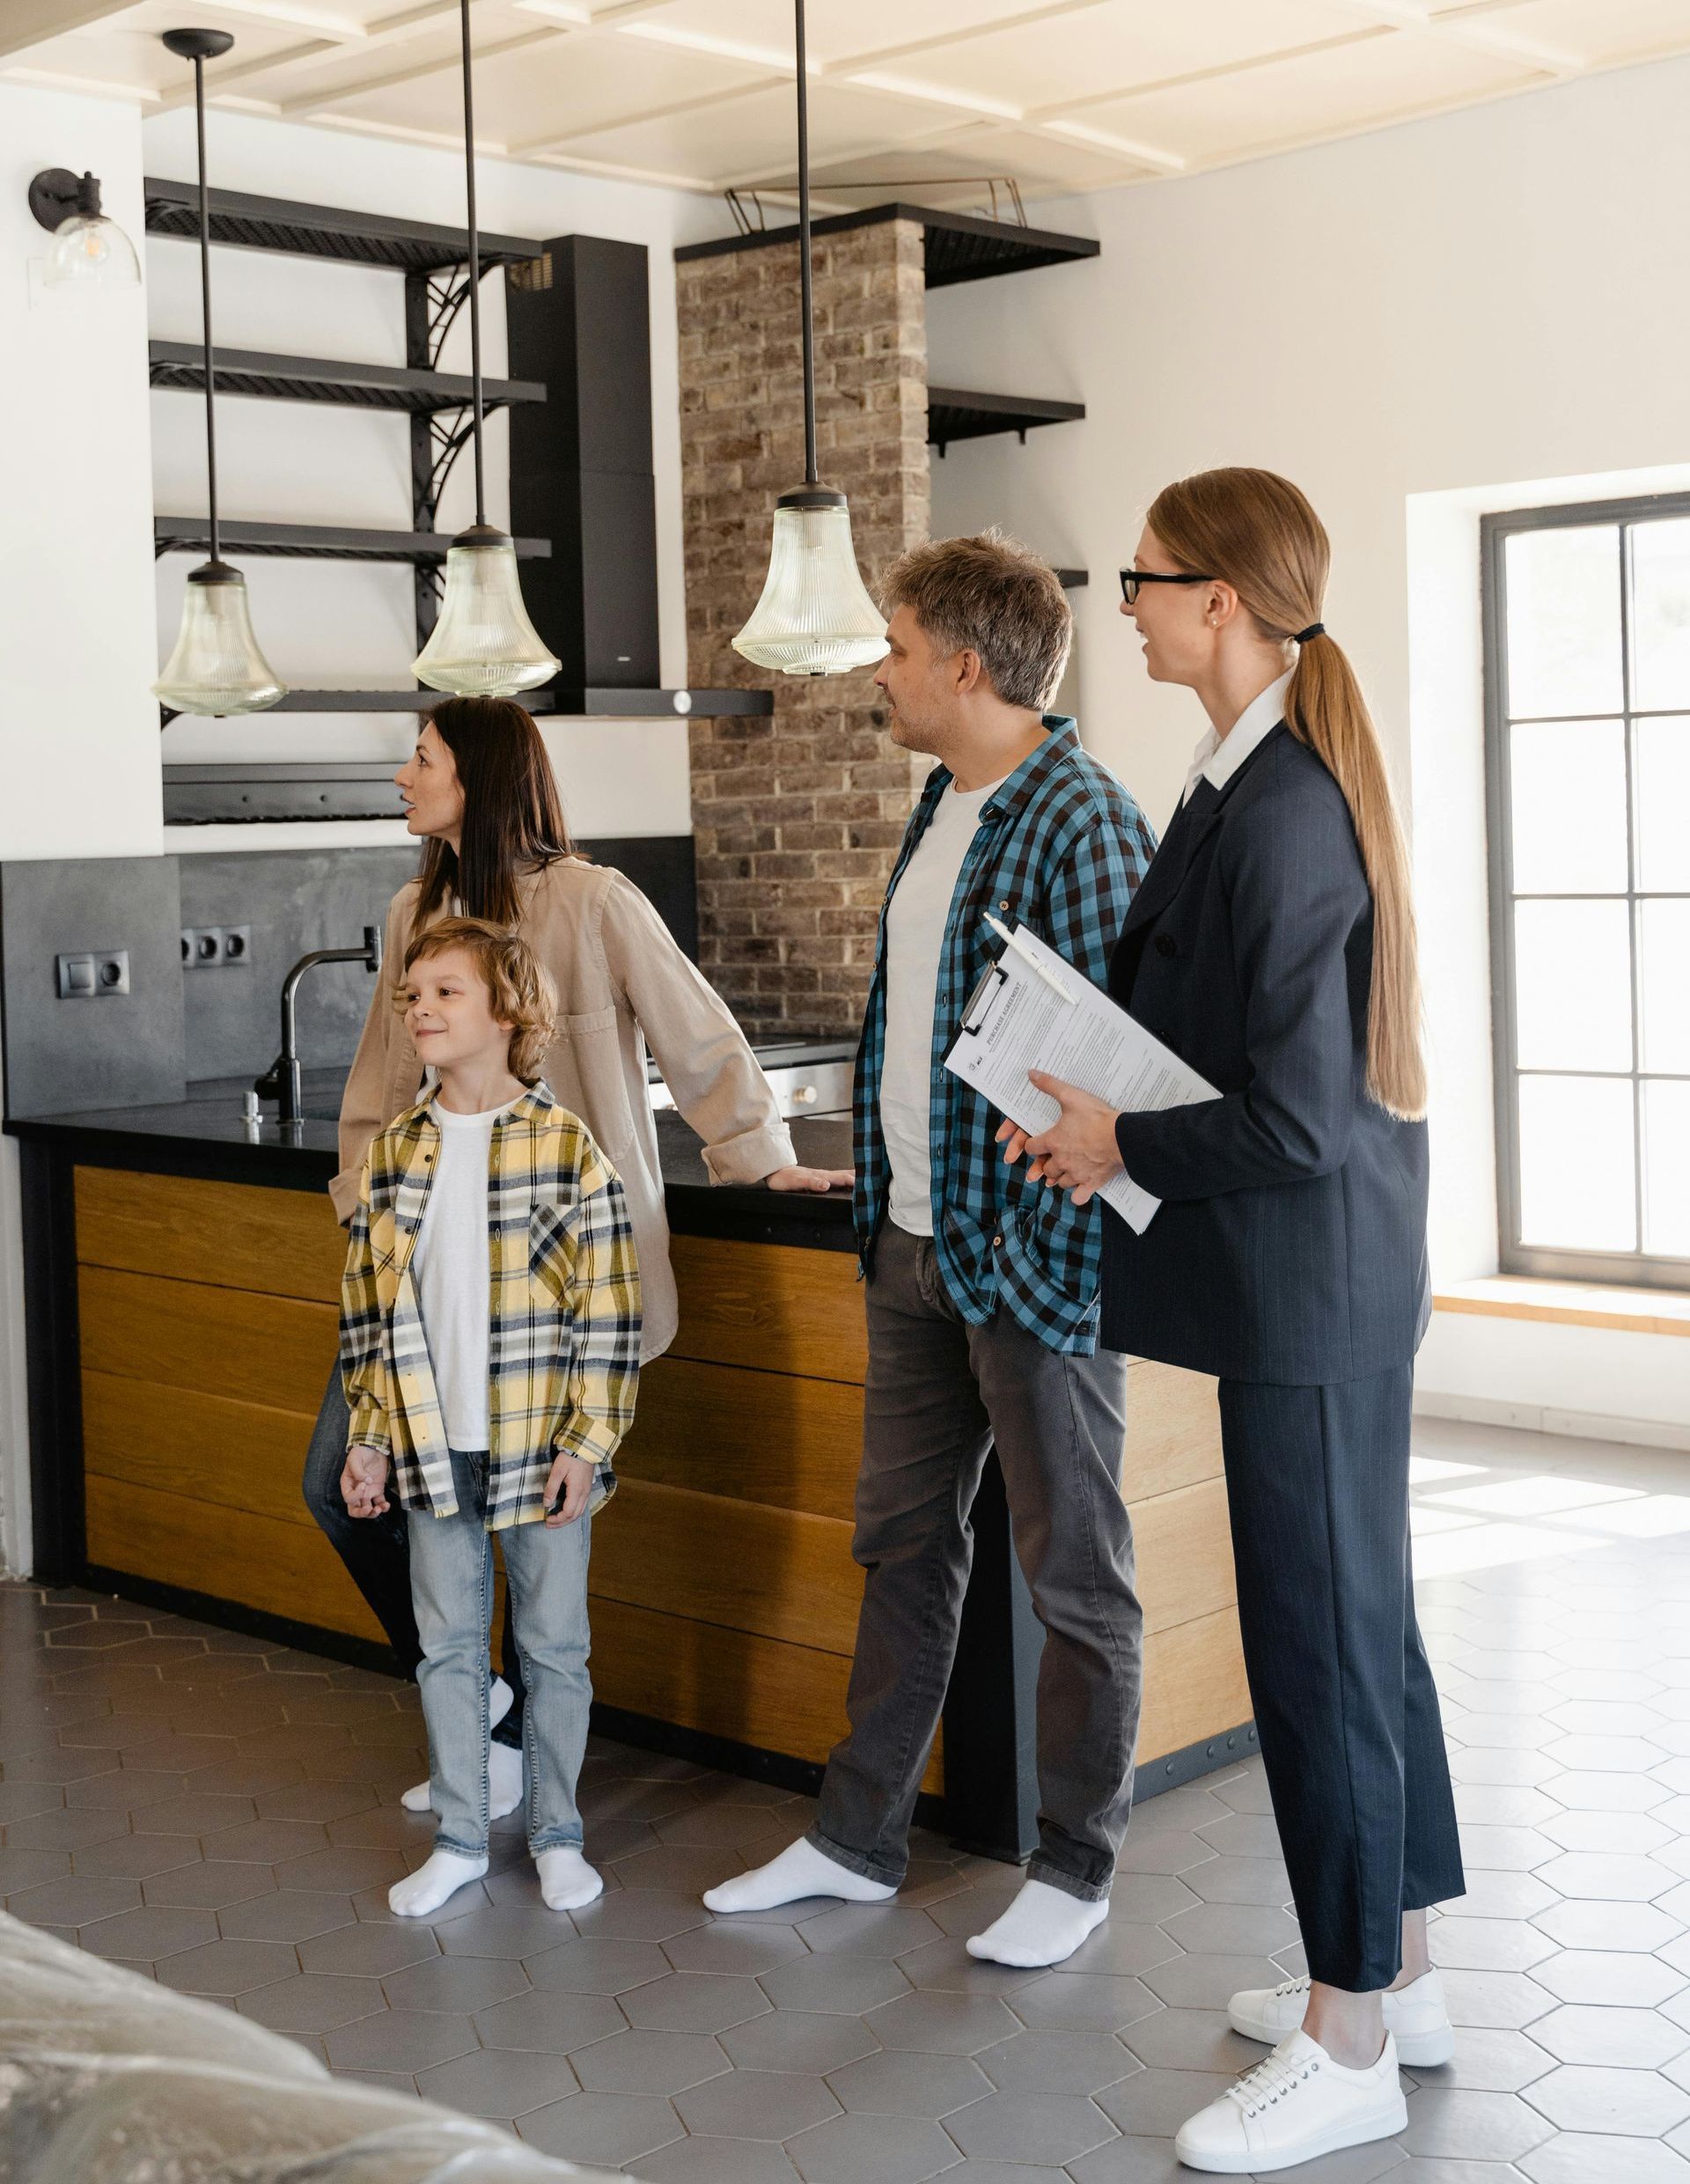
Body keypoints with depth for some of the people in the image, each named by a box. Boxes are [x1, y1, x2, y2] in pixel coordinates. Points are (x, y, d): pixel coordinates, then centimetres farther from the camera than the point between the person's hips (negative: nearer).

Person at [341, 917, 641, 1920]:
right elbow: (369, 1305, 9)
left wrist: (586, 1444, -11)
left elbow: (608, 1310, -8)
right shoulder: (394, 1152, 4)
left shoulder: (567, 1146, -9)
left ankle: (559, 1834, 25)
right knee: (449, 1646, 12)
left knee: (554, 1645, 9)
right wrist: (372, 1438, 6)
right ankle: (460, 1839, 26)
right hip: (434, 1449, 4)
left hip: (542, 1448, -4)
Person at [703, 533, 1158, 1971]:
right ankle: (860, 1839, 29)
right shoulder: (940, 809, 12)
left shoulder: (1082, 825, -18)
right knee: (903, 1543, 17)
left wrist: (1040, 1247, -20)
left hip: (1031, 1259, -9)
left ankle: (1075, 1866, 21)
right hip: (915, 1245, 9)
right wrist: (883, 1196, 15)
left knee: (1073, 1569, 6)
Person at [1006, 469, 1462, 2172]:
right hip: (1321, 1283, 10)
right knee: (1361, 1625, 18)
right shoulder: (1258, 783, 9)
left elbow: (1298, 1121, -23)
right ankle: (1393, 1972, 34)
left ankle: (1350, 2047, 16)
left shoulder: (1283, 813, -22)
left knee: (1319, 1642, 1)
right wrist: (1100, 1112, 8)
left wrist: (1120, 1143, -10)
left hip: (1311, 1289, -10)